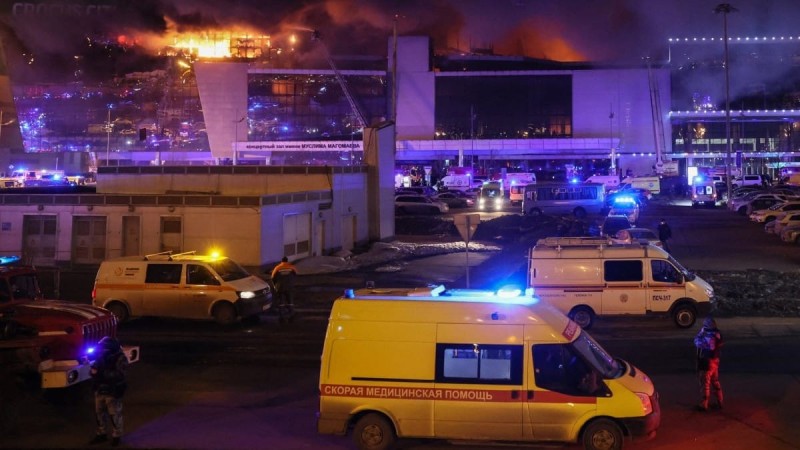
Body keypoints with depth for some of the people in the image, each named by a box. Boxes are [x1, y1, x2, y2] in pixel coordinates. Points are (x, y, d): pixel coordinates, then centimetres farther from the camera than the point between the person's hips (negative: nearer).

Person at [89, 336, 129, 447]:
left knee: (114, 414, 2)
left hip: (113, 392, -7)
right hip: (100, 391, 7)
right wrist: (94, 369, -16)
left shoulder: (120, 358, -14)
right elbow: (92, 371, 8)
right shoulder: (101, 356, 6)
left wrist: (104, 373, -27)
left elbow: (119, 374, -23)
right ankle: (101, 434, 29)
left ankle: (116, 436, 16)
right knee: (99, 413, 15)